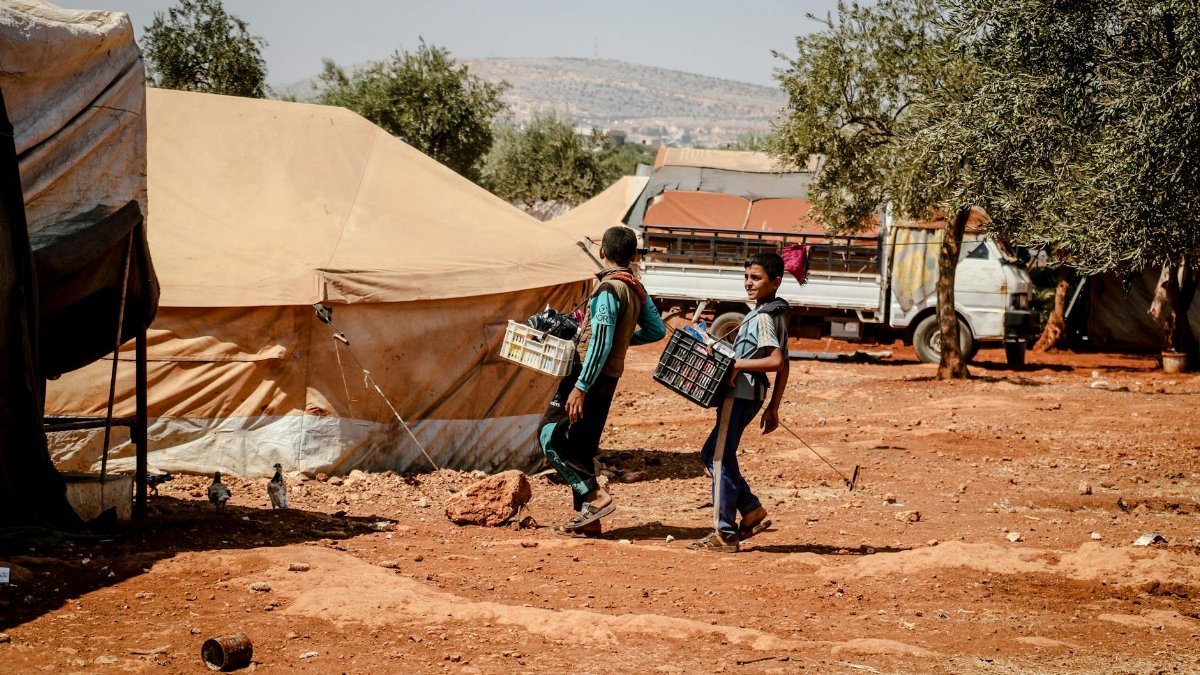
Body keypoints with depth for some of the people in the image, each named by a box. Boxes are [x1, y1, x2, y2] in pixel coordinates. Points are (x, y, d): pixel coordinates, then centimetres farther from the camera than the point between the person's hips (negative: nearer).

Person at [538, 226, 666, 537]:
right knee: (581, 446, 13)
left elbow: (600, 344, -22)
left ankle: (595, 495, -10)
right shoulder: (636, 288, 8)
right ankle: (587, 518, 13)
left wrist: (580, 387, -22)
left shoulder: (608, 289, -17)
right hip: (610, 377, 9)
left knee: (550, 436, -5)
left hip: (590, 374, -9)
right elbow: (656, 330, 16)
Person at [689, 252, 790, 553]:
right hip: (752, 394, 10)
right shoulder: (776, 315, 14)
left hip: (739, 392, -10)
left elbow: (775, 361, -26)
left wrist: (738, 364, -18)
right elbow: (783, 367, 17)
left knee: (721, 459, -4)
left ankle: (725, 534, 0)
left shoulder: (762, 317, -15)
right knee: (712, 454, 17)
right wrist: (773, 408, 20)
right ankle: (752, 512, 16)